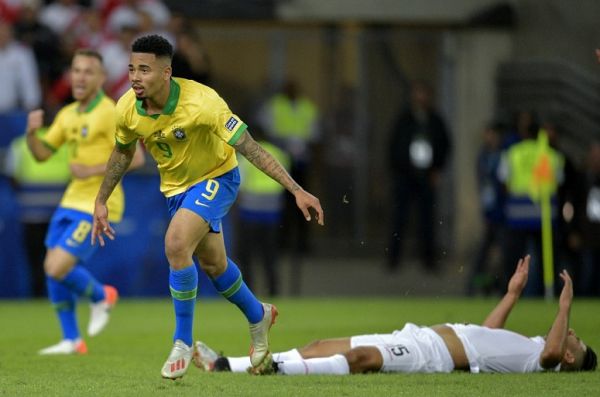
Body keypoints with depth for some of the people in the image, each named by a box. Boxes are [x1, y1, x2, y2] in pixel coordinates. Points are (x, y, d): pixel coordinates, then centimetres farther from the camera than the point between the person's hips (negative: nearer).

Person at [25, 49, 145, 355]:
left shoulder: (109, 113, -14)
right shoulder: (67, 114, 11)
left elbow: (135, 158, -19)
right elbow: (42, 154, 15)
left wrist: (94, 170, -23)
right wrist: (31, 133, -5)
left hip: (98, 206, -8)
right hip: (72, 201, 8)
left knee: (58, 269, -15)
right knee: (52, 268, 7)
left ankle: (101, 296, 14)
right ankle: (71, 341, 18)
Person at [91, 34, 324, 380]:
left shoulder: (201, 102, -34)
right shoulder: (128, 108, -17)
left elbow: (251, 149, -31)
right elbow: (123, 153, 6)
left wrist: (297, 190, -34)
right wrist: (101, 201, 8)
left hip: (216, 177, -6)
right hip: (175, 186, 6)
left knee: (176, 245, -26)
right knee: (212, 264, 17)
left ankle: (183, 343, -12)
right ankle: (258, 316, 46)